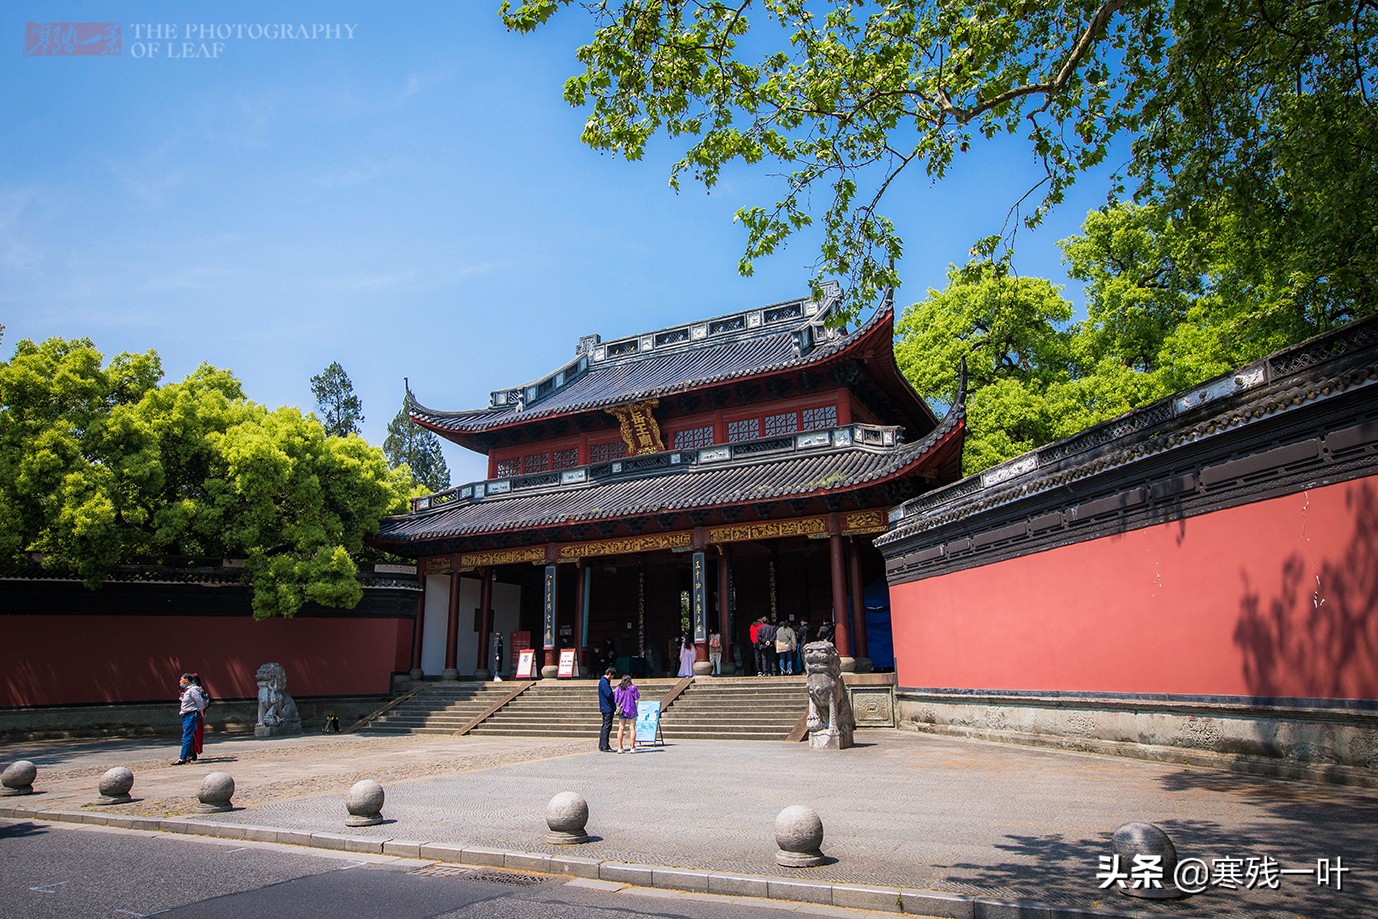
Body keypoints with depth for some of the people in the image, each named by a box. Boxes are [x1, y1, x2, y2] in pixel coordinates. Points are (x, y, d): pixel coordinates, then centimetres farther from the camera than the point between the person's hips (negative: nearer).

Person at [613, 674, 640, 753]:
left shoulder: (619, 688, 2)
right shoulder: (633, 687, -4)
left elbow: (615, 699, 2)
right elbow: (637, 697, -1)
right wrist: (638, 692, 17)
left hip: (621, 710, 2)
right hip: (631, 710, -2)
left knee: (621, 729, 6)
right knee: (632, 728, 1)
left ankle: (619, 748, 3)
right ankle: (633, 748, -1)